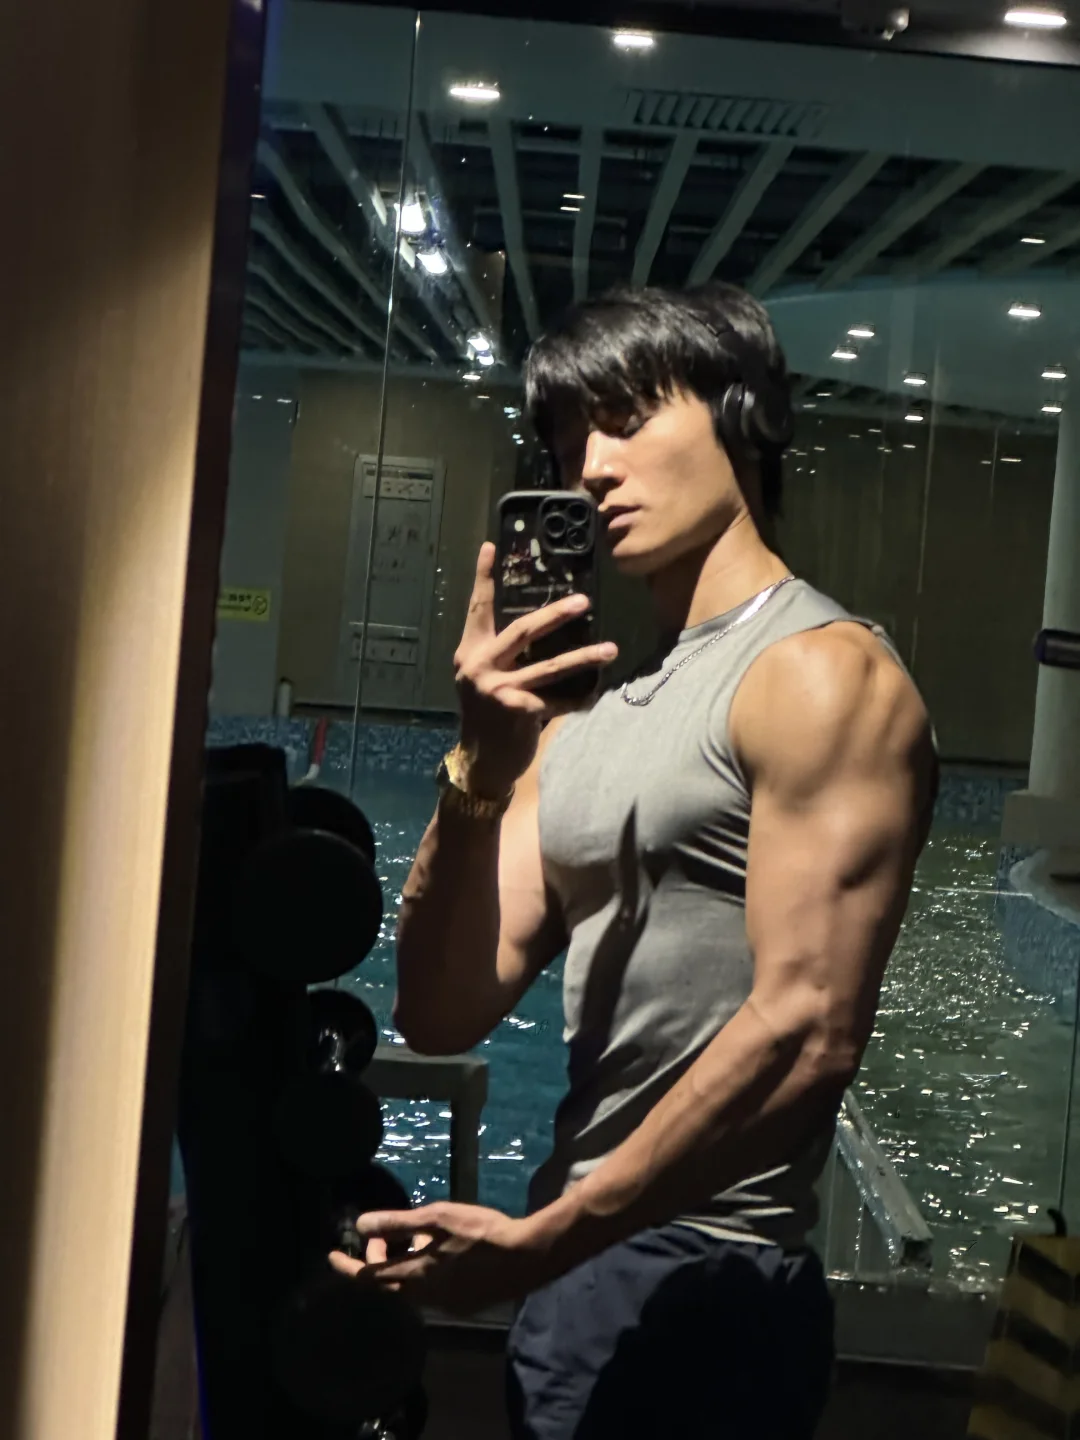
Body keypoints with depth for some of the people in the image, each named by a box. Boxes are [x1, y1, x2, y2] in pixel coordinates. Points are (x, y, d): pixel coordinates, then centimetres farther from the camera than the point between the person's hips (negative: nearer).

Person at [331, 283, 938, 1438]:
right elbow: (444, 1014, 4)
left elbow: (805, 1031, -21)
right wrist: (481, 772, -10)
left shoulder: (823, 675, -11)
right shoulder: (581, 724, 11)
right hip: (580, 1271, 7)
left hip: (702, 1287, -7)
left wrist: (536, 1244, -19)